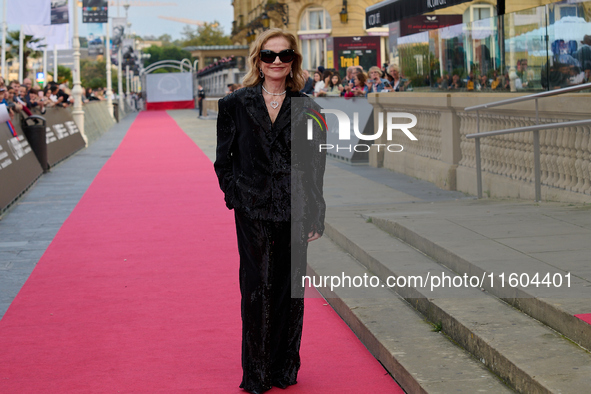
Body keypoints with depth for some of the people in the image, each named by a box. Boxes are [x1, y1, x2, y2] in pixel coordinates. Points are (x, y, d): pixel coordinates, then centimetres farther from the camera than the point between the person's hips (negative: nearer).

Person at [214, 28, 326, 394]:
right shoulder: (235, 104, 2)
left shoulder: (307, 108, 3)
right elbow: (224, 159, 7)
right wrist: (236, 195, -3)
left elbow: (316, 165, 4)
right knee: (257, 290, 1)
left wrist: (316, 215, 0)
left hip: (294, 211, 1)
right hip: (253, 212, -1)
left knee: (291, 288, 8)